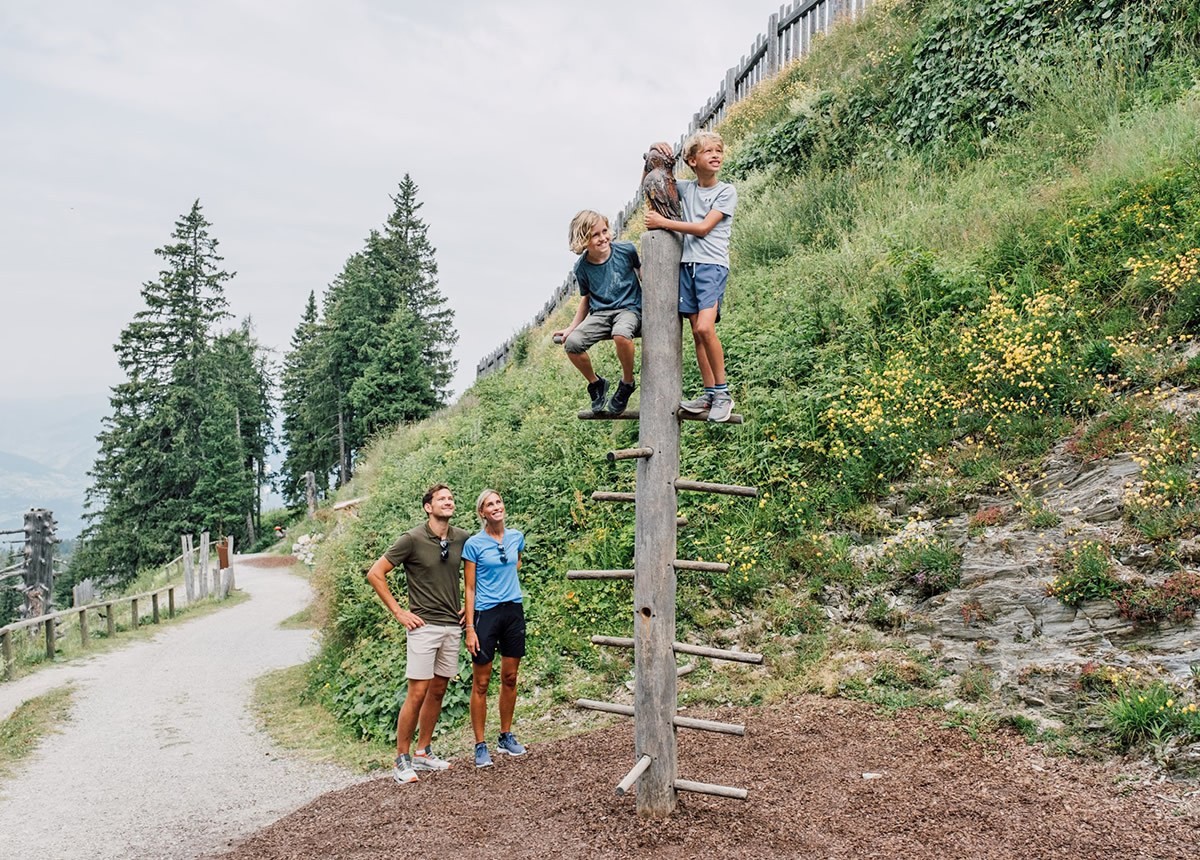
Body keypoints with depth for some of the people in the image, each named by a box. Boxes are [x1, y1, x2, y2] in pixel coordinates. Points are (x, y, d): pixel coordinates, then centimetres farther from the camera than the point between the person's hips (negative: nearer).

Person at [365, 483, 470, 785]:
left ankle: (423, 752, 26)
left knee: (437, 692, 13)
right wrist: (398, 612, -9)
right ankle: (402, 760, 7)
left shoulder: (463, 538, 3)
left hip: (452, 626, 5)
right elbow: (375, 574, -9)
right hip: (424, 625, -5)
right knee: (417, 693, -5)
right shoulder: (412, 539, -11)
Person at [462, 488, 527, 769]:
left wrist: (504, 580, 11)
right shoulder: (474, 543, -7)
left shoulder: (517, 537, 5)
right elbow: (470, 588, -6)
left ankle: (506, 737, 25)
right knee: (481, 682, 0)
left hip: (514, 611, 4)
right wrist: (470, 628, -11)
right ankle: (480, 746, 8)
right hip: (486, 614, -4)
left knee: (510, 677, 12)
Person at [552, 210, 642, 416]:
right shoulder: (582, 267, 1)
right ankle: (595, 383, 5)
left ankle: (627, 382, -10)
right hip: (599, 313, 3)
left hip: (629, 308, -3)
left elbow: (640, 271, 14)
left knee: (621, 334, -40)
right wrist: (572, 327, 8)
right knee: (572, 343, -24)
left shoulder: (626, 250, -5)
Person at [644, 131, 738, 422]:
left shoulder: (727, 191, 1)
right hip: (687, 264, 5)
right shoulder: (686, 188, 14)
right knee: (697, 332, 2)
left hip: (712, 265, -5)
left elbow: (703, 228, -9)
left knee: (705, 327, -20)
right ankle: (709, 395, 6)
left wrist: (662, 222, -8)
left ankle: (723, 393, -9)